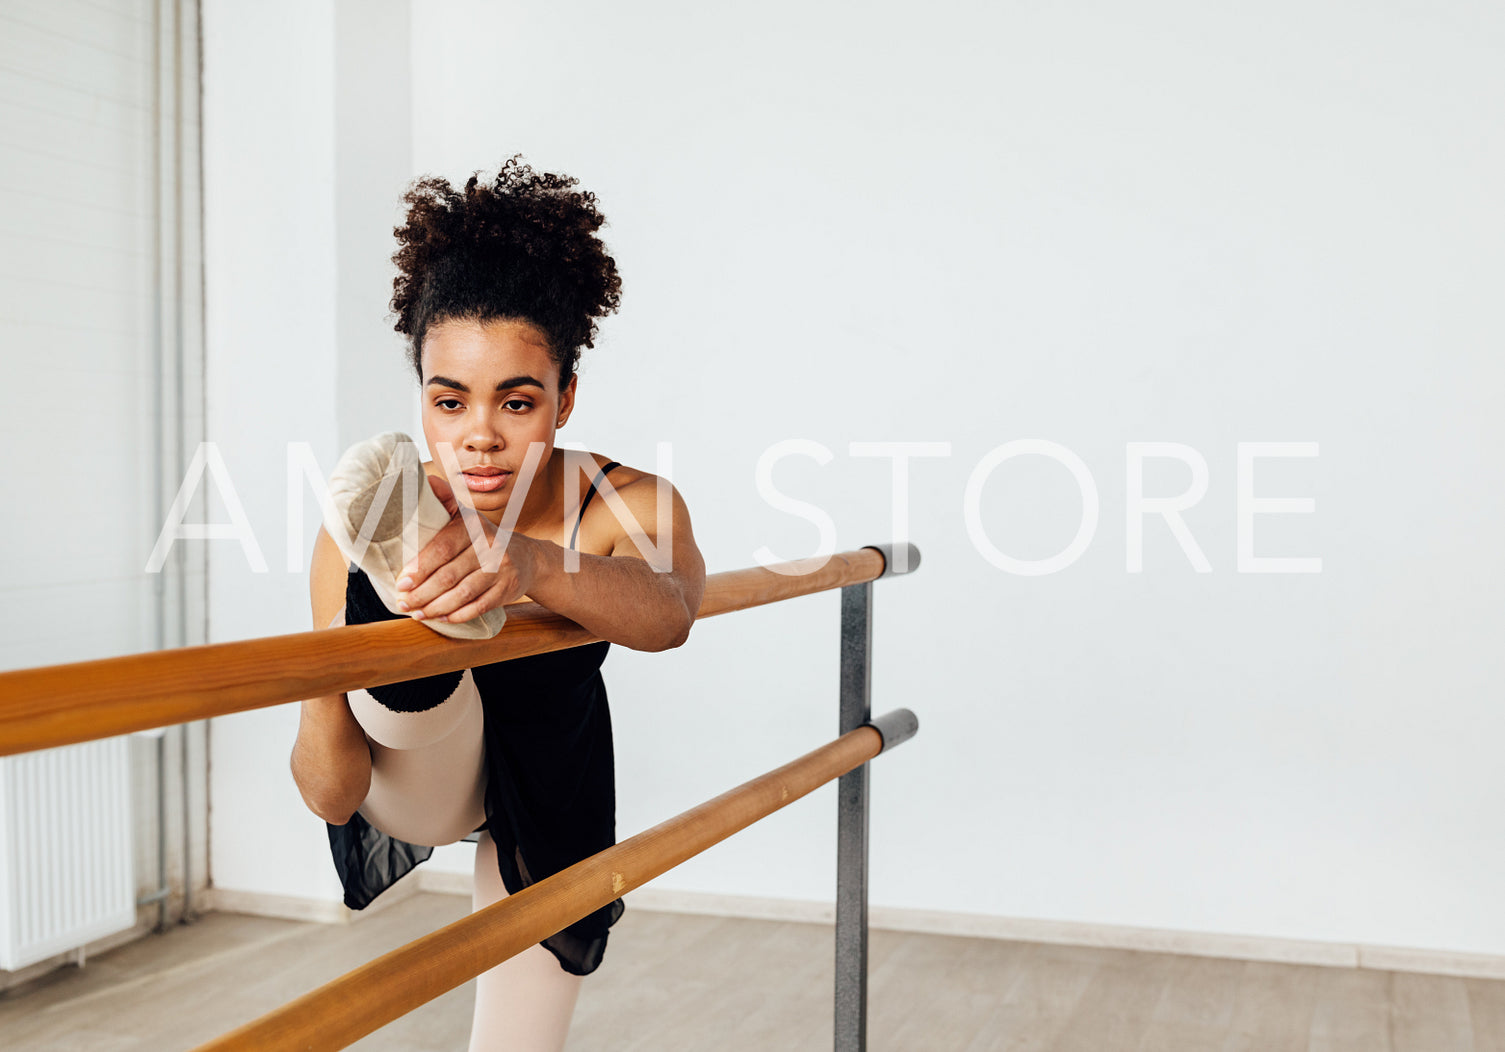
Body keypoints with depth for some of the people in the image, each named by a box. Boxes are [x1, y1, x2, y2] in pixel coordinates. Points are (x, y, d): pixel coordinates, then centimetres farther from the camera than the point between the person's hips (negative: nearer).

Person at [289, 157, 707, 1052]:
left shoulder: (631, 506, -29)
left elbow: (666, 615, -53)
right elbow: (331, 796, -28)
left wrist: (529, 563, -73)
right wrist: (324, 694, -50)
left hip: (548, 788, 2)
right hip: (417, 779, -2)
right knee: (405, 652, -33)